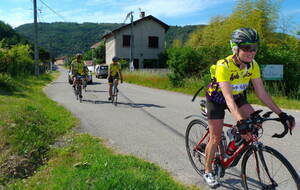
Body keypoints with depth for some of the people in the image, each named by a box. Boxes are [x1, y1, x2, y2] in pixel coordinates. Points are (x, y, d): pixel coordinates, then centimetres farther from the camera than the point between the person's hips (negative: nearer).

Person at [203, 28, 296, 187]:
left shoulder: (253, 65, -16)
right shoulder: (223, 66, -34)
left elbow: (261, 93, -14)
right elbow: (228, 98, -43)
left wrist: (281, 114, -22)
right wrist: (240, 122, -54)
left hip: (237, 96, 5)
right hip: (217, 98, -5)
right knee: (216, 137, -3)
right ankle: (208, 171, 18)